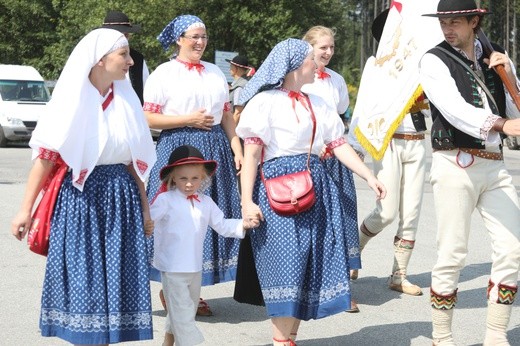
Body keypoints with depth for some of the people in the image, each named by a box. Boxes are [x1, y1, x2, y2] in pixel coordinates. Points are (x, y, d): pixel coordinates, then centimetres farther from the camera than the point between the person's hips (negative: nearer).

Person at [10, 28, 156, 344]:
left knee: (115, 280, 5)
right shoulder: (72, 99, -6)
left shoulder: (127, 100, 8)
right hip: (80, 198, -4)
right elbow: (47, 156, -8)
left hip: (121, 198, 4)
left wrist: (144, 206, 13)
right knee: (82, 279, -1)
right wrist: (26, 209, -12)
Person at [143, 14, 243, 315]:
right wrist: (189, 119, -11)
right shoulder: (164, 74, -1)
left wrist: (238, 151, 5)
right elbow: (149, 119, -7)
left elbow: (227, 116, 15)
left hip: (215, 149, 5)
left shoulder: (216, 73, 15)